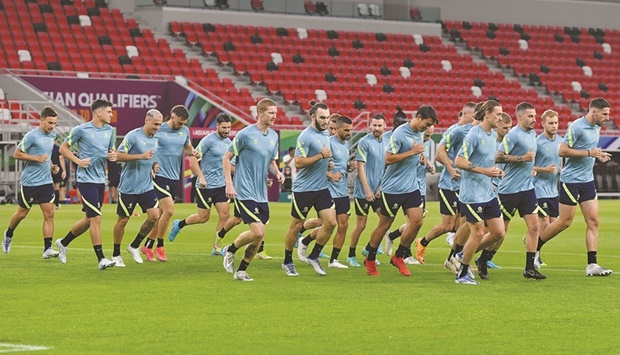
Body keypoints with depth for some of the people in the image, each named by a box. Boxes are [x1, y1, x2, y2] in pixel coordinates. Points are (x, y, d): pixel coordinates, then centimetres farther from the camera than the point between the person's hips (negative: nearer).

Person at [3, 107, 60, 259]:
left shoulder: (52, 136, 9)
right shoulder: (31, 136, -14)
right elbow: (17, 154, -11)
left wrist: (52, 166, 8)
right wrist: (37, 158, -20)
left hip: (46, 182, 5)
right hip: (29, 182, -5)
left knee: (49, 214, -6)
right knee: (22, 213, 9)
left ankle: (47, 249, -8)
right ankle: (8, 235, 37)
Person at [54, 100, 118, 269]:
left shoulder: (110, 130, 9)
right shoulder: (81, 130, -8)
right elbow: (63, 148, 1)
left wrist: (113, 155, -3)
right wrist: (79, 161, -12)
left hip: (101, 180, 7)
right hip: (86, 179, -7)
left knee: (89, 220, 14)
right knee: (96, 218, -12)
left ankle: (63, 243, 35)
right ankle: (101, 259, -10)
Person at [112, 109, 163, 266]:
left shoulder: (156, 139, 9)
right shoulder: (133, 136, -13)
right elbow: (118, 155, -18)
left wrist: (155, 166, 4)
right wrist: (141, 156, -24)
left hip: (147, 187, 6)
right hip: (128, 187, -6)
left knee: (154, 216, -7)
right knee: (123, 220, 2)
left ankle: (134, 246, 12)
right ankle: (116, 254, 18)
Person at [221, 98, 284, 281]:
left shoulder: (273, 136, 10)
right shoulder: (245, 134, -10)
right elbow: (226, 157, -3)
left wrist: (277, 172, 0)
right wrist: (229, 184, -10)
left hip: (261, 194, 7)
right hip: (244, 192, -7)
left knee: (259, 236, 4)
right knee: (258, 232, -16)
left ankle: (241, 270, 17)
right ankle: (230, 250, 10)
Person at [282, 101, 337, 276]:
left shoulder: (324, 135, 12)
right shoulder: (305, 136, -14)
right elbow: (298, 162, -22)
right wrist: (321, 155, -22)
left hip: (322, 188, 7)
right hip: (303, 189, -7)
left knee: (331, 222, -6)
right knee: (296, 226, 3)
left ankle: (313, 256, 10)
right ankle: (287, 262, 18)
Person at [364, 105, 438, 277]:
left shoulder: (419, 134, 9)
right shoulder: (400, 134, -17)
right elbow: (388, 159, -21)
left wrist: (420, 157, 8)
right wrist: (412, 152, -21)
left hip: (411, 187, 7)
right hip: (393, 188, -7)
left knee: (416, 221, -5)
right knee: (385, 224, 3)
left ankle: (398, 257, 12)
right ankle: (370, 260, 20)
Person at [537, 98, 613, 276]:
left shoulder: (596, 128, 11)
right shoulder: (576, 127, -16)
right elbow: (562, 151, -20)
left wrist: (598, 155, 6)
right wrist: (589, 153, -21)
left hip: (587, 181, 8)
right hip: (571, 181, -8)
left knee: (593, 221, -1)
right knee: (564, 222, -1)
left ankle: (592, 265, -2)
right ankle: (534, 247, 18)